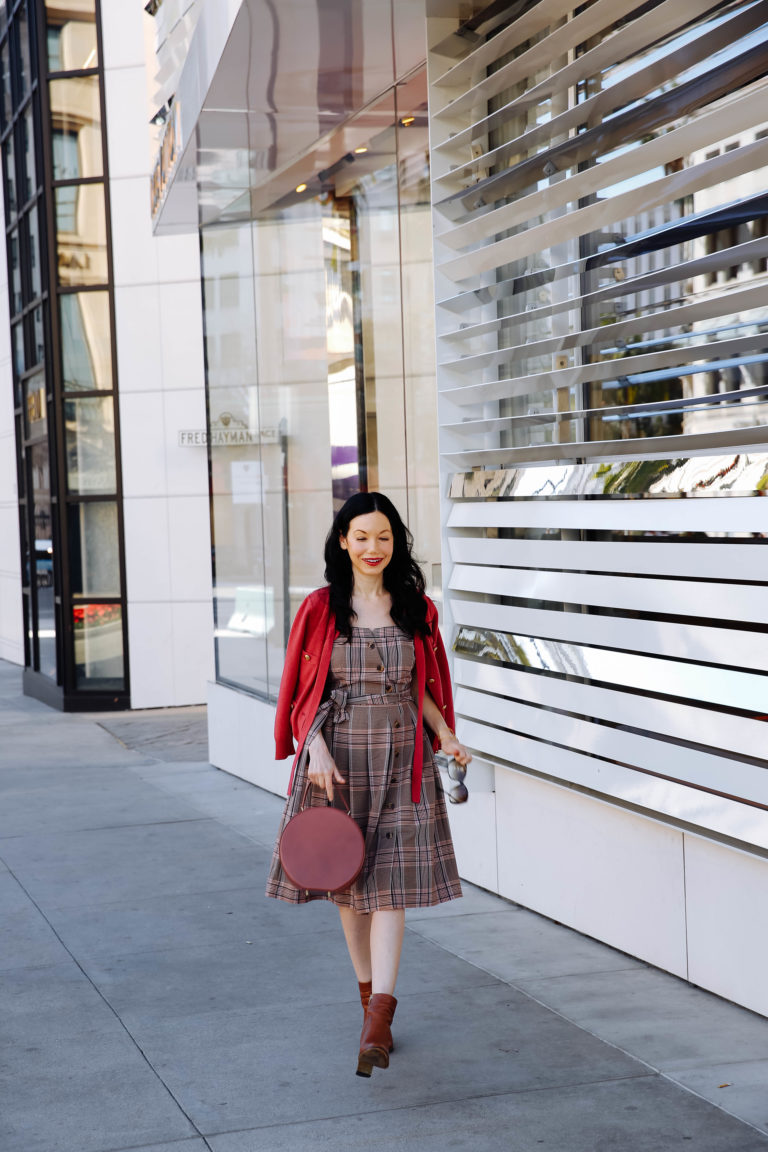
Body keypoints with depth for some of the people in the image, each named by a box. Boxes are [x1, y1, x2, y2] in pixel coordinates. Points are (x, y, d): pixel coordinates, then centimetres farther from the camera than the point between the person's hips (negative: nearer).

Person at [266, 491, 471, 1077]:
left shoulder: (417, 609, 6)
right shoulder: (320, 609, 2)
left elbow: (422, 690, 13)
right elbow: (304, 691, 2)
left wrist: (447, 737, -3)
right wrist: (316, 749, -13)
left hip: (400, 758, 0)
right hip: (338, 757, 0)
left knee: (388, 884, -8)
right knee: (347, 881, 8)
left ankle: (379, 1017, -15)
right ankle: (370, 994, 25)